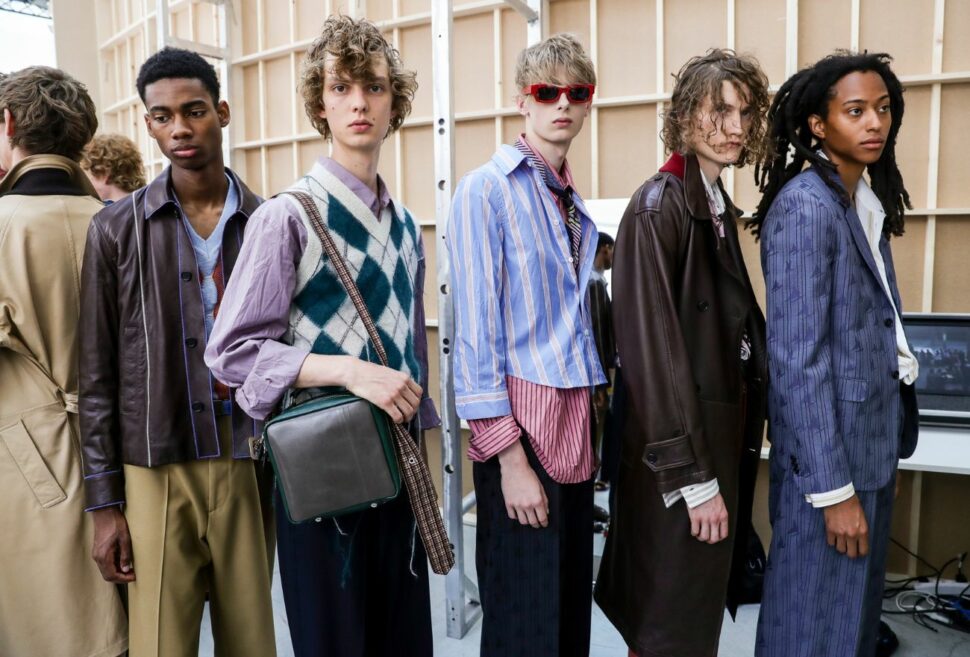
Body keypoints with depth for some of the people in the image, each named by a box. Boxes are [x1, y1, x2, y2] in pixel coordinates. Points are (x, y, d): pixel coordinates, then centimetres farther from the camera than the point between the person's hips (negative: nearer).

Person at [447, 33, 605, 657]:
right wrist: (508, 454, -15)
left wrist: (590, 419, 11)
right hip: (520, 423, -7)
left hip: (576, 423, 7)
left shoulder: (575, 202, 15)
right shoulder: (487, 190, -8)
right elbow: (475, 328, -13)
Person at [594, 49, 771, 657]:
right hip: (681, 447, -8)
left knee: (700, 602, 21)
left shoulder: (720, 207, 11)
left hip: (725, 432, 9)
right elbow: (652, 342, -21)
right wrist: (694, 475, -21)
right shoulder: (660, 204, -16)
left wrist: (737, 443, 11)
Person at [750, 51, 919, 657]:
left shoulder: (869, 202, 10)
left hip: (873, 445, 8)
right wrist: (833, 488, -20)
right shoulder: (805, 207, -16)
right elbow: (797, 357, -21)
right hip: (828, 452, -8)